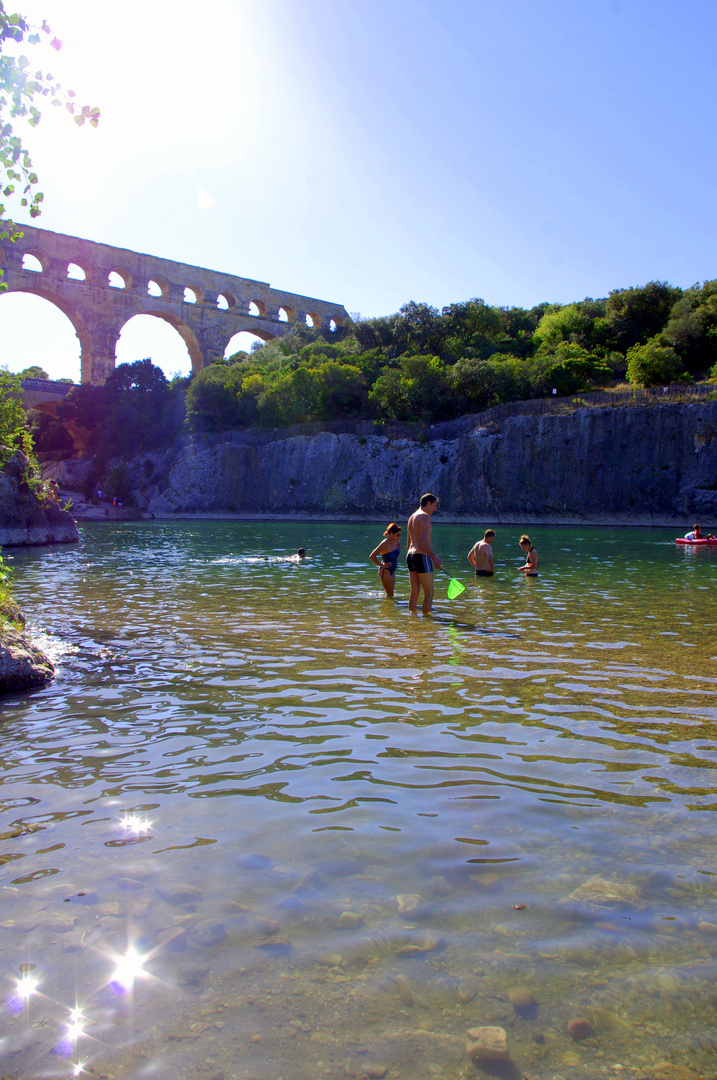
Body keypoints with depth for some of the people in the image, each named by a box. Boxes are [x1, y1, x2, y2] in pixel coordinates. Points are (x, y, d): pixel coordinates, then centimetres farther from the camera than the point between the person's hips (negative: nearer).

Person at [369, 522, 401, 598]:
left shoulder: (396, 541, 0)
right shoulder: (384, 544, -22)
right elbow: (372, 556, -23)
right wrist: (381, 565, -16)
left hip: (392, 571, 8)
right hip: (385, 571, -8)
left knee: (390, 594, 12)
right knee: (390, 594, -6)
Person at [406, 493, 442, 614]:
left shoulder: (412, 517, 18)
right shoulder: (425, 516, -11)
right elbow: (423, 540, -23)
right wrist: (434, 557, -28)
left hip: (410, 555, 9)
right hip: (422, 556, -9)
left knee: (414, 591, 12)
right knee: (429, 593, -2)